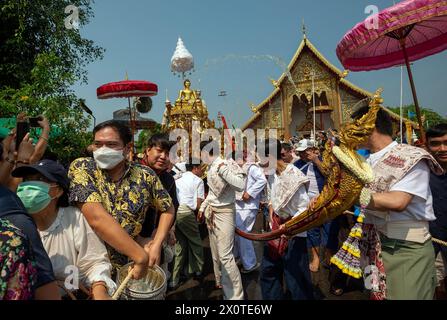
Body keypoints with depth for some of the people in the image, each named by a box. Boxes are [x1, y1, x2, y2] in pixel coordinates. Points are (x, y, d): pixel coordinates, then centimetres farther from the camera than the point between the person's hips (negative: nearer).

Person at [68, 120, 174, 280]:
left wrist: (156, 244, -5)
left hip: (127, 266, 1)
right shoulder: (81, 167, -11)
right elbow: (96, 218, -24)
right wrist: (141, 256, -24)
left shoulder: (145, 175, -4)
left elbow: (168, 210, 9)